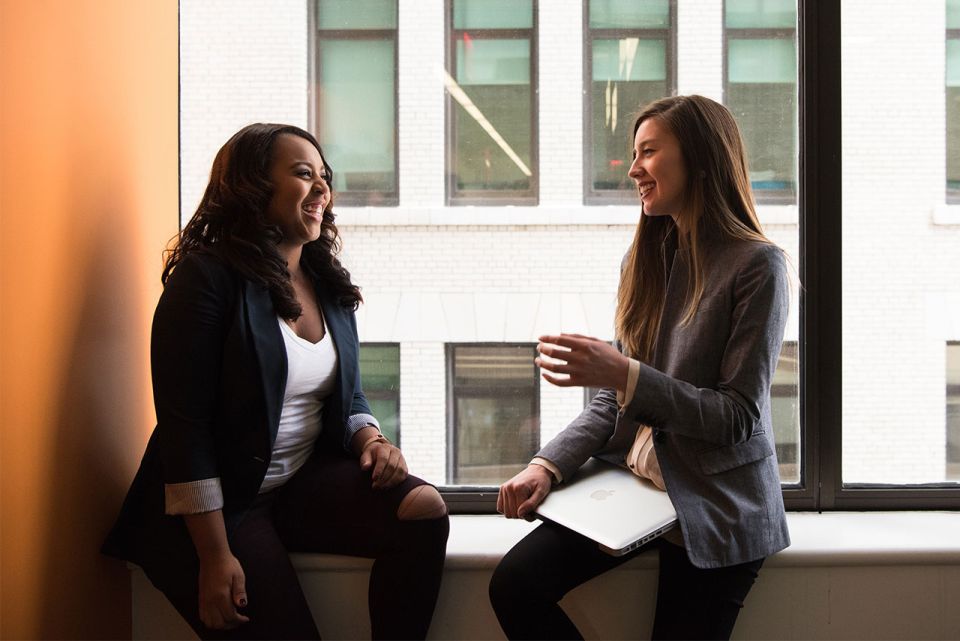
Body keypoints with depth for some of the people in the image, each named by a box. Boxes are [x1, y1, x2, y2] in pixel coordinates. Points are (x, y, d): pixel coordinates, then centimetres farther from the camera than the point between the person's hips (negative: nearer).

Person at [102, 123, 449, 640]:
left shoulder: (330, 286, 9)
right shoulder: (207, 278, -12)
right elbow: (184, 426, -17)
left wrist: (371, 439, -6)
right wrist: (214, 557, -21)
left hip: (307, 482, 6)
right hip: (219, 501, -6)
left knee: (423, 508, -18)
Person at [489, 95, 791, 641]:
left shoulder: (757, 265, -12)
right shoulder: (648, 257, 8)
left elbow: (739, 417, -15)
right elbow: (615, 398, 9)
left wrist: (626, 375, -24)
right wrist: (549, 466, -7)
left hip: (716, 508, -5)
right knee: (515, 585, -13)